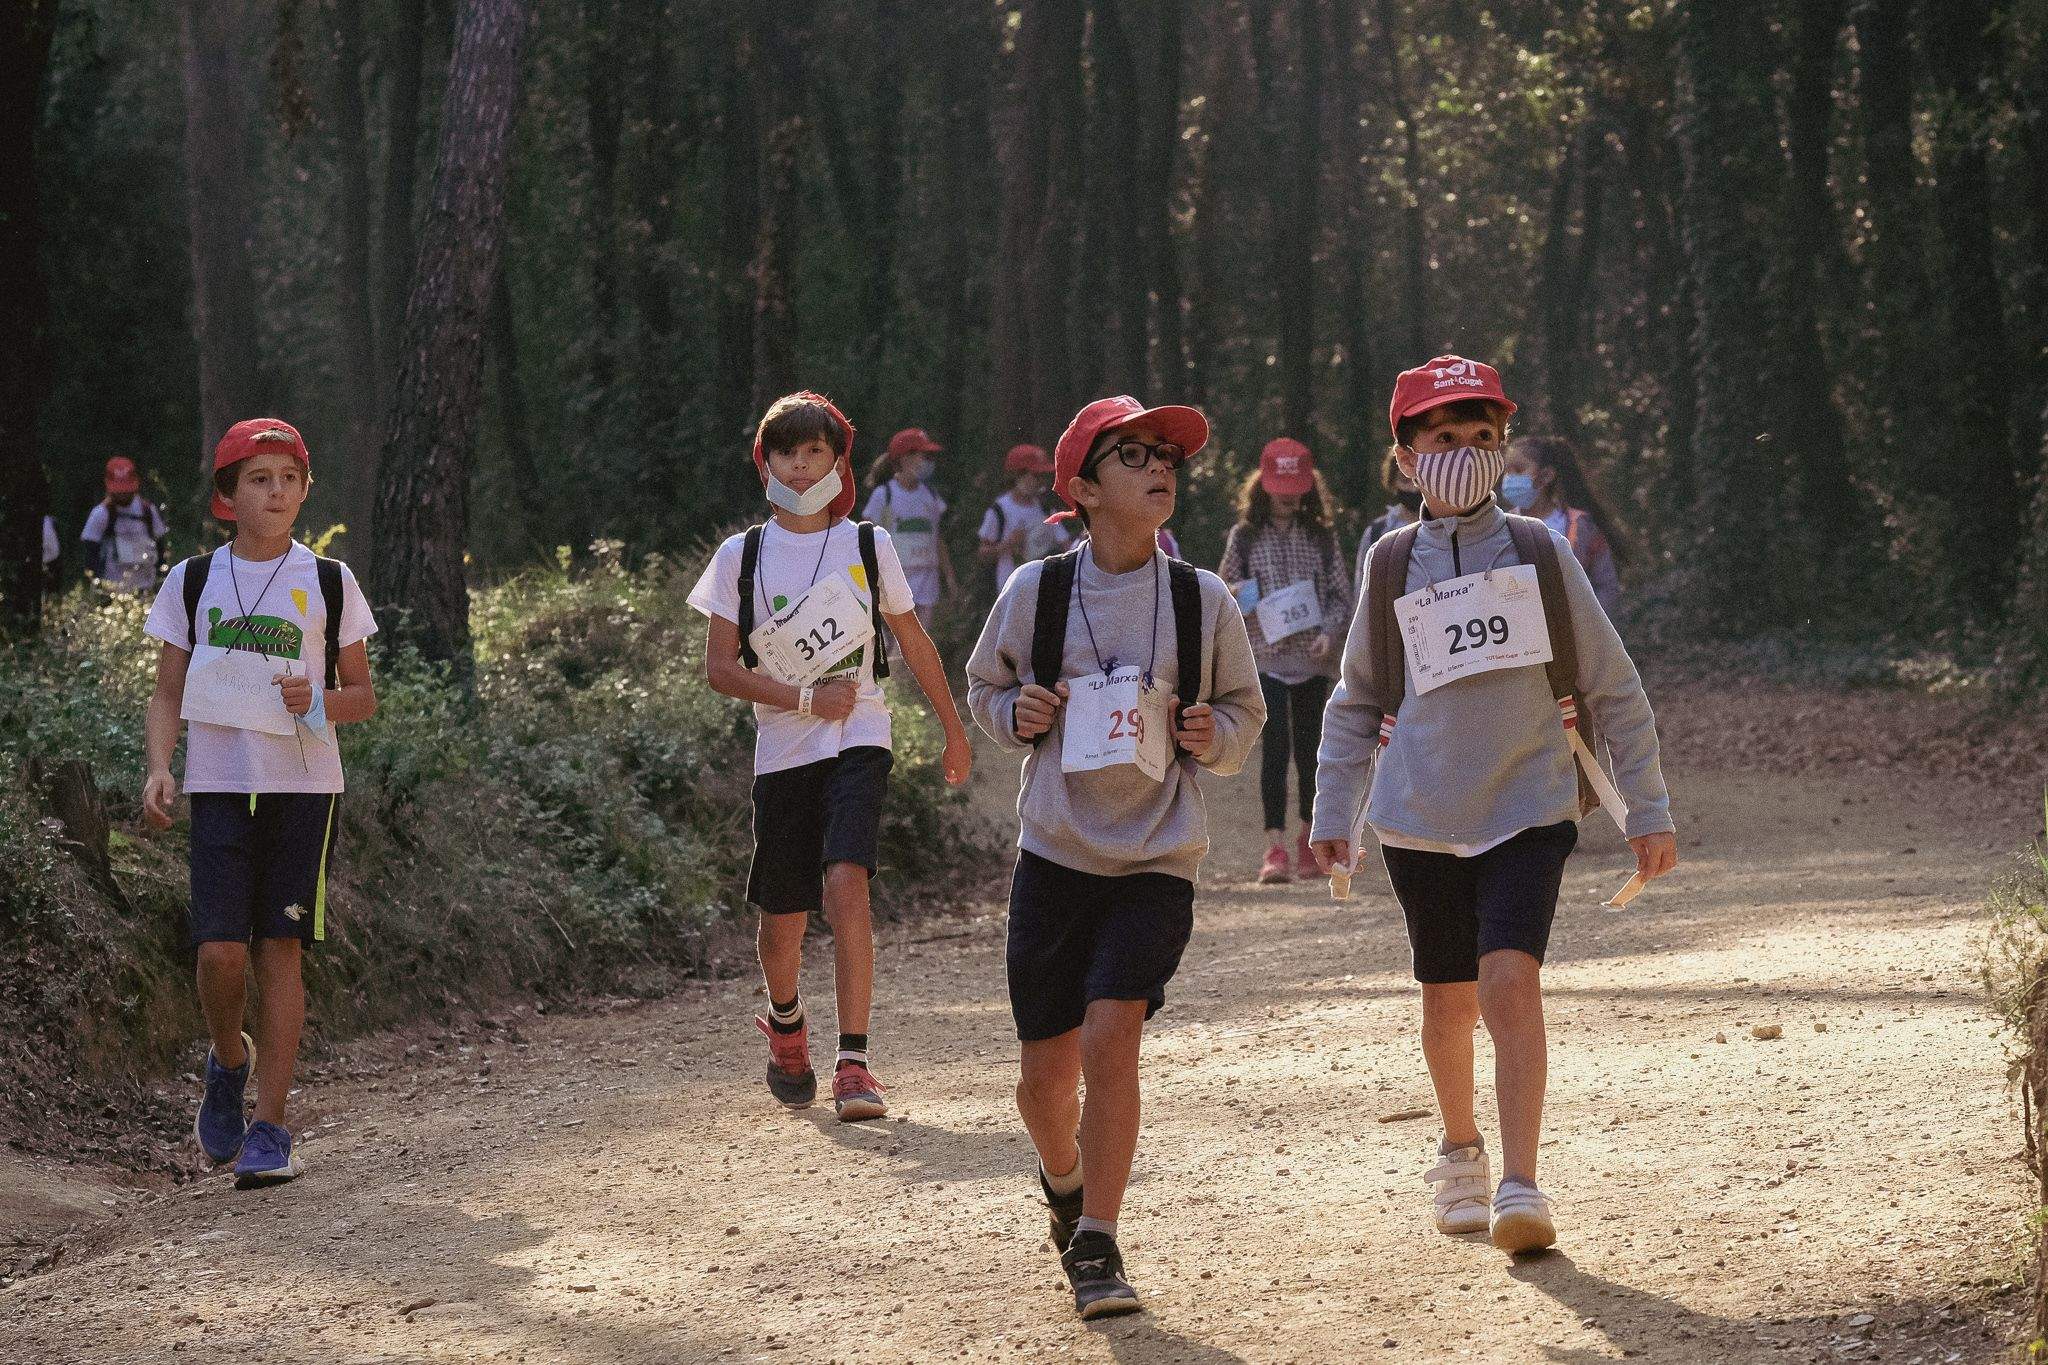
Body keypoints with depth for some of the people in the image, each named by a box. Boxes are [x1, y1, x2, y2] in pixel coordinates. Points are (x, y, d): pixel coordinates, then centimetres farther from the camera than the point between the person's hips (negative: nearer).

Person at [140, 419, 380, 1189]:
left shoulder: (329, 584, 6)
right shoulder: (193, 582, 7)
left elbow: (363, 698, 10)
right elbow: (168, 695, 9)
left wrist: (319, 701, -12)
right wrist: (157, 771, -8)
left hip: (304, 786, 0)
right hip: (219, 785, 0)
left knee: (280, 950, -4)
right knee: (220, 951, -12)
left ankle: (270, 1131, 1)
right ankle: (229, 1061, 20)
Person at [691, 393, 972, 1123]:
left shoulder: (869, 546, 4)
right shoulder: (742, 556, 2)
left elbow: (914, 642, 15)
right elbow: (720, 667, 0)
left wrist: (954, 728, 21)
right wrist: (806, 699, -11)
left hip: (859, 742, -1)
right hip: (782, 752, 1)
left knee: (846, 883, -22)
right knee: (782, 917, 6)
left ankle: (853, 1064, -22)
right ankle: (786, 1026, 39)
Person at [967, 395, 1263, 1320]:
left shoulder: (1203, 600, -2)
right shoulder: (1035, 591, -3)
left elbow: (1247, 712, 11)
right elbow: (983, 686, 13)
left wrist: (1215, 738, -11)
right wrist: (1016, 715, -9)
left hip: (1156, 862, -1)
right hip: (1054, 858, 1)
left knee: (1110, 1041, -18)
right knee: (1047, 1070, 5)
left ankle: (1094, 1246, -5)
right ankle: (1062, 1178, 40)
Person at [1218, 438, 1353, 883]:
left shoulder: (1321, 535, 7)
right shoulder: (1244, 537, 4)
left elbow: (1342, 594, 8)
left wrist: (1329, 633, -8)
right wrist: (1236, 602, -13)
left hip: (1313, 660, 2)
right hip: (1265, 659, -2)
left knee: (1310, 749, 8)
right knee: (1275, 747, -12)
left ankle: (1311, 841, 23)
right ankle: (1276, 848, -14)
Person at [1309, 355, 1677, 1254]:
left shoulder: (1540, 555, 1)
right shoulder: (1392, 568, 5)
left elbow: (1614, 690, 5)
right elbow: (1354, 703, 15)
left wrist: (1646, 810, 3)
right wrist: (1332, 811, 8)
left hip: (1529, 809, -2)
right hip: (1420, 817, 2)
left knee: (1511, 980, -19)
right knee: (1449, 1002, 10)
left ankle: (1520, 1187, -21)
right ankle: (1460, 1153, 36)